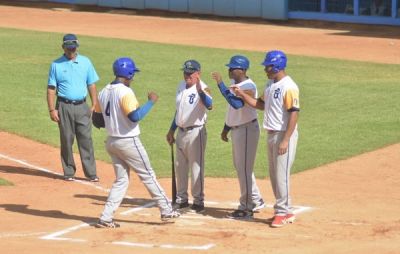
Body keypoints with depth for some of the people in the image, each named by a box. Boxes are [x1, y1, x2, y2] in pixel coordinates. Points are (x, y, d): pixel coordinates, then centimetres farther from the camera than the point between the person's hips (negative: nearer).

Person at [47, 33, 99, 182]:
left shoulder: (85, 62, 7)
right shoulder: (56, 65, 1)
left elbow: (91, 85, 10)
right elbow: (51, 89, 0)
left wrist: (94, 105, 1)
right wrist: (52, 110, -7)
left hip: (82, 107, 1)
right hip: (64, 107, -1)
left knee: (86, 139, -2)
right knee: (66, 139, 3)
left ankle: (91, 173, 0)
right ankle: (69, 172, 12)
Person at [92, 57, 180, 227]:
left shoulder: (103, 92, 7)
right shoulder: (125, 92, -18)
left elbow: (97, 119, 11)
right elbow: (135, 116, -27)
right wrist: (151, 101, -18)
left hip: (111, 142, 7)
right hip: (129, 142, -7)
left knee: (121, 180, 13)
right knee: (148, 176, 6)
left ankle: (106, 218, 3)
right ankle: (166, 210, 15)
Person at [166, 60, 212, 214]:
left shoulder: (202, 88, -16)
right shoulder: (181, 86, 9)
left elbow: (209, 105, -37)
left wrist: (199, 90, -52)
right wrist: (171, 130, 20)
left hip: (196, 132, -8)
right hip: (181, 131, 8)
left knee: (196, 166, -3)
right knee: (180, 166, 15)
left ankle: (198, 201, 4)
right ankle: (181, 199, 26)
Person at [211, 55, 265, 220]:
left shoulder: (248, 87, -20)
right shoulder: (235, 84, 10)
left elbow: (236, 103, -37)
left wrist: (220, 84, -37)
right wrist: (226, 129, 22)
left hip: (247, 129, -10)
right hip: (236, 130, 10)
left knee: (244, 168, -5)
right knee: (240, 167, 17)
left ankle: (246, 208, 3)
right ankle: (256, 202, 28)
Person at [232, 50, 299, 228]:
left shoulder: (289, 87, -17)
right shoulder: (270, 84, 11)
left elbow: (294, 114, -20)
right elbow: (262, 105, 21)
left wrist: (285, 140, -23)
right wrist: (243, 95, 8)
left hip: (284, 135, -10)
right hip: (271, 134, 10)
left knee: (281, 174, -7)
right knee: (274, 175, 13)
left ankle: (282, 213, 0)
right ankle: (286, 211, 22)